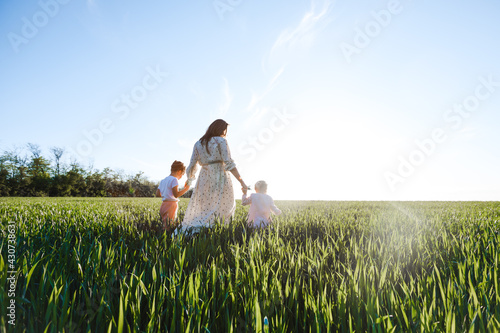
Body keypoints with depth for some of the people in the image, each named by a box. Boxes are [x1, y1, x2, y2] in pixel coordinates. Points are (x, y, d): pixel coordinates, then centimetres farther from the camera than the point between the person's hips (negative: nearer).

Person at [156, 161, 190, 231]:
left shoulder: (162, 181, 18)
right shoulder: (174, 180, -8)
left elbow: (157, 194, 18)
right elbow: (176, 195, -16)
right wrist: (186, 188, -8)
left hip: (163, 205, 9)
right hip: (171, 205, -8)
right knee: (170, 228, -11)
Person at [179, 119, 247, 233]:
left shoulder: (198, 144, 14)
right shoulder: (221, 141, 1)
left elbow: (192, 165, 10)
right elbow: (228, 163, -10)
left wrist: (189, 179, 28)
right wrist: (241, 181, -10)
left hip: (204, 179, 5)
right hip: (220, 178, -5)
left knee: (201, 211, 13)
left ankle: (183, 229, -3)